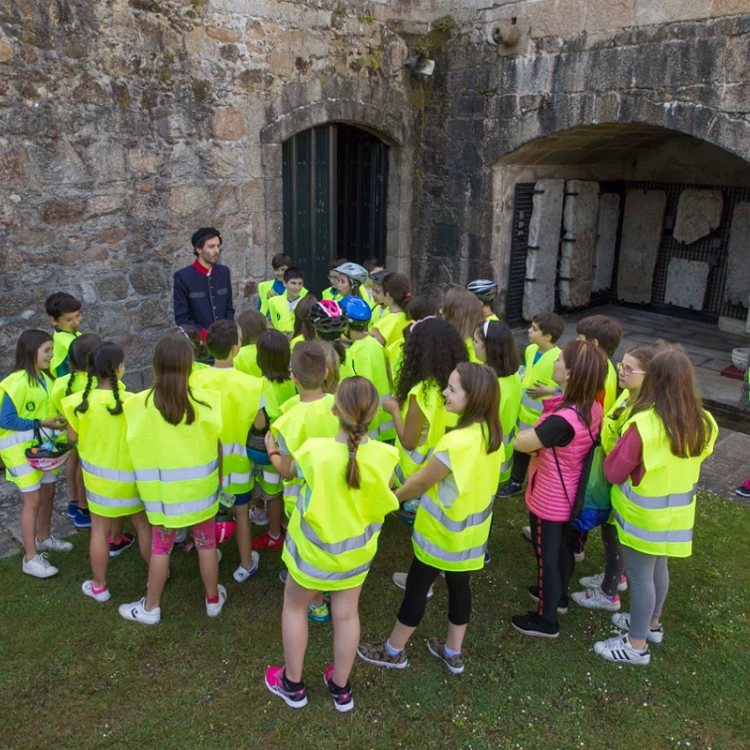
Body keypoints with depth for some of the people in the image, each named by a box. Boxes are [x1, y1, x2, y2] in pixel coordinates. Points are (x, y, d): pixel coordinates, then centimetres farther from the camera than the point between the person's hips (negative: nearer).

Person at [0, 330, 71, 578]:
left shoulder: (45, 378, 3)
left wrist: (57, 421, -6)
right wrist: (40, 424, -23)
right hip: (22, 449, -8)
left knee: (48, 493, 18)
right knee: (33, 500, -4)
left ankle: (44, 538, 38)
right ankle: (30, 558, 6)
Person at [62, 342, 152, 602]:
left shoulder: (80, 402, -13)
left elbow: (72, 438, -1)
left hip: (98, 474, 1)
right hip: (129, 474, -1)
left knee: (99, 530, 15)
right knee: (144, 525, 17)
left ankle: (99, 586, 27)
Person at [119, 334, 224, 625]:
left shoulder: (141, 403, -15)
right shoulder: (205, 400, -15)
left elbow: (136, 445, -10)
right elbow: (217, 443, -5)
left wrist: (148, 481, 5)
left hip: (162, 489, 0)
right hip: (200, 486, 0)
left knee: (160, 547, 17)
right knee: (206, 544, 16)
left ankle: (151, 607, 32)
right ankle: (213, 599, 33)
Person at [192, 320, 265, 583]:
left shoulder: (196, 380, -14)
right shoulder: (250, 383, -19)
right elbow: (260, 424, -13)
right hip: (236, 459, -2)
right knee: (240, 513, 14)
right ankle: (246, 565, 28)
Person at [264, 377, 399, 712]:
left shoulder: (315, 451, -32)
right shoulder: (384, 456, -25)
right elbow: (385, 504, -6)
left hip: (314, 548, -2)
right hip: (357, 550, 2)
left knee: (295, 607, 23)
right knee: (346, 614, 21)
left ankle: (292, 685, 39)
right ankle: (341, 689, 40)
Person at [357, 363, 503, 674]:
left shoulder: (456, 442, -31)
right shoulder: (491, 433, -7)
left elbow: (421, 481, -18)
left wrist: (393, 496, 1)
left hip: (443, 530, -7)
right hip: (473, 528, 7)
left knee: (417, 587, 10)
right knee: (460, 586, 20)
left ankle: (393, 651, 28)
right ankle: (453, 653, 36)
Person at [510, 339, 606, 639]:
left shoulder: (563, 419, -36)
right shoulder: (593, 407, -8)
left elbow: (520, 443, -30)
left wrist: (531, 433, -11)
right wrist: (543, 437, -2)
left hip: (549, 499, -8)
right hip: (570, 494, 8)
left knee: (547, 556, 10)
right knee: (563, 548, 27)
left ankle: (546, 620, 28)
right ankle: (557, 595, 50)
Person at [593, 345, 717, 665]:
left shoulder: (644, 424, -29)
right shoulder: (702, 423, -7)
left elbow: (613, 472, -18)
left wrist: (622, 440, -4)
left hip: (644, 516, -7)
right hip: (677, 514, 7)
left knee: (640, 575, 8)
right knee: (659, 569, 25)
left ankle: (637, 645, 24)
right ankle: (652, 624, 46)